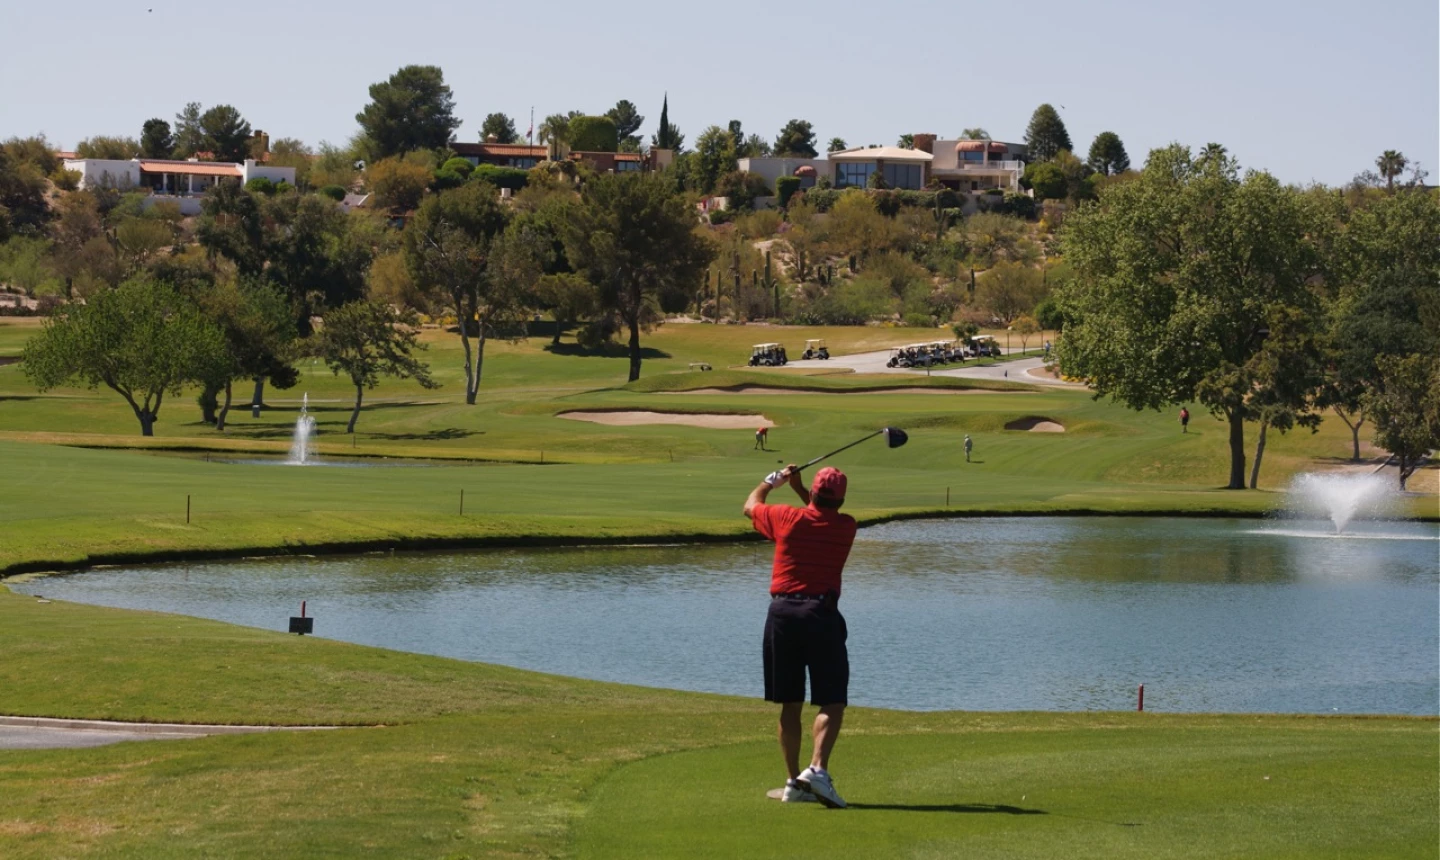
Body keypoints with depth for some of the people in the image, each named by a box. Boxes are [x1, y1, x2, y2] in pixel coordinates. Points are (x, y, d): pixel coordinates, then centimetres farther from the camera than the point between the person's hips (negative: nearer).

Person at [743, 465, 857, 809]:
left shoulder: (787, 518, 0)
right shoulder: (845, 527, 2)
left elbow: (750, 505, 23)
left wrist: (773, 480, 38)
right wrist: (799, 487, 29)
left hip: (782, 613, 2)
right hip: (822, 614, -2)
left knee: (789, 704, 9)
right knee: (832, 702, -3)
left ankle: (793, 781, 9)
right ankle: (817, 768, -23)